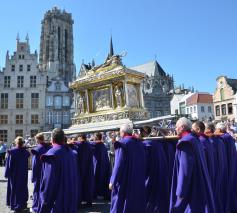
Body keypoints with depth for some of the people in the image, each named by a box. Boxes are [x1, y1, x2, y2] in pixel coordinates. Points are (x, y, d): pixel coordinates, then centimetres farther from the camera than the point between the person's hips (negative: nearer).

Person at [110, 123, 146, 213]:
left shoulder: (123, 143, -13)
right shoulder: (140, 143, 7)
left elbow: (119, 164, -18)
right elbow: (143, 164, 11)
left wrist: (113, 181, -12)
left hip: (124, 181, -6)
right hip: (138, 181, 7)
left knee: (119, 205, 5)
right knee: (137, 204, 14)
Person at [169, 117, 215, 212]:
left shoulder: (185, 142, -19)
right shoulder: (195, 140, 10)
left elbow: (185, 168, -24)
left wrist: (181, 192, -20)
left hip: (190, 188, -9)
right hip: (198, 186, 10)